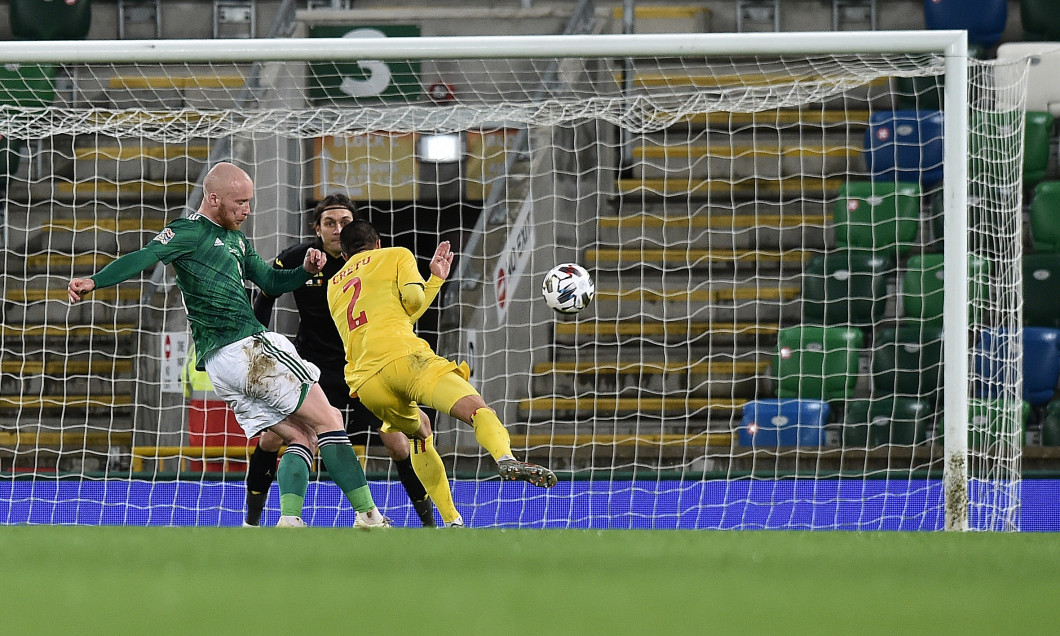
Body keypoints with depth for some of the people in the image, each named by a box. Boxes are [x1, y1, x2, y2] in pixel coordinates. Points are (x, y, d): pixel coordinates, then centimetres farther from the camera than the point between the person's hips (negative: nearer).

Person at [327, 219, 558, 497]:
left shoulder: (334, 287, 33)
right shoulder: (396, 255, 19)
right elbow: (413, 299, 1)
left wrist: (436, 279, 38)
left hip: (365, 383, 5)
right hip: (404, 357, -5)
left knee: (419, 430, 31)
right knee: (477, 409, -19)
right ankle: (505, 458, -51)